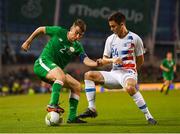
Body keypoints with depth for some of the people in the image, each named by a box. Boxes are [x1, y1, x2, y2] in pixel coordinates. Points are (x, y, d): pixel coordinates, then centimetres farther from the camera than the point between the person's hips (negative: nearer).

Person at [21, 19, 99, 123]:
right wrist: (28, 42, 11)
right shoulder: (59, 32, -6)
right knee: (61, 75, -35)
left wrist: (97, 64, -36)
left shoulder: (77, 47, 2)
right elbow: (41, 29, 8)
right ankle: (53, 105, -43)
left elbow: (86, 60, -15)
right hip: (43, 63, -6)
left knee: (77, 86, -2)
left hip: (57, 70, 6)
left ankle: (72, 117, -1)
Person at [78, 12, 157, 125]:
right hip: (114, 73, 6)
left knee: (129, 87, -40)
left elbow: (140, 60, 5)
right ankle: (92, 109, -12)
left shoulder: (135, 38, -3)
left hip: (129, 73, -6)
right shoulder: (110, 39, 9)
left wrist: (131, 71, 5)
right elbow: (105, 59, 10)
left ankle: (148, 116, -31)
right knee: (89, 75, -10)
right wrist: (112, 60, -11)